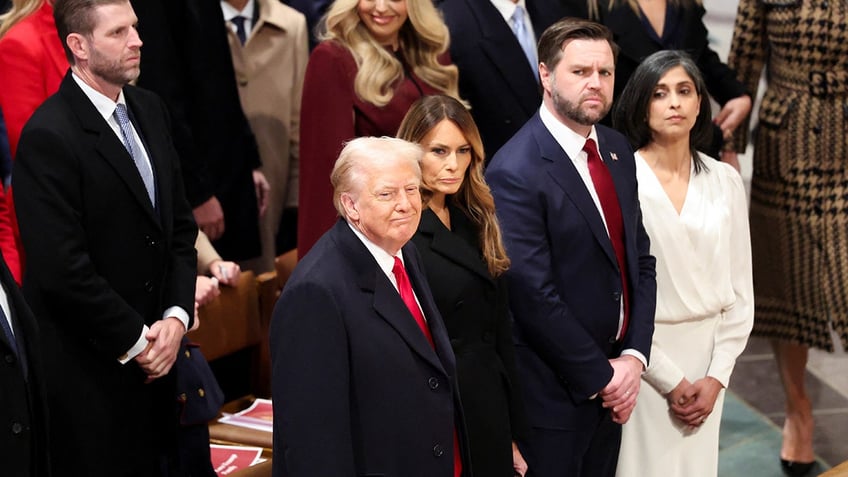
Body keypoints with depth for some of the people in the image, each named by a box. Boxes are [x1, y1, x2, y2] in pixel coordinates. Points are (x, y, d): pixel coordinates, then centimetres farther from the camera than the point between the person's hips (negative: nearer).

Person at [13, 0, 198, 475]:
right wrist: (135, 342, -12)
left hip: (156, 357, 7)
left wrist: (176, 317, -2)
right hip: (89, 370, -7)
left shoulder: (150, 109, 7)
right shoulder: (49, 136, -17)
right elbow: (63, 270, -20)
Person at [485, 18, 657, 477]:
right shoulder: (515, 172, -18)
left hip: (614, 382, 7)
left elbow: (640, 260, 8)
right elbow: (535, 296, -20)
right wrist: (601, 376, -14)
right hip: (554, 393, -7)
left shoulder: (617, 150, 6)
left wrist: (634, 356, -4)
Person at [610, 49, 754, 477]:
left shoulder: (725, 181, 5)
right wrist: (670, 381, -10)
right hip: (643, 358, -4)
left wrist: (717, 376, -2)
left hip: (707, 352, 4)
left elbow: (740, 288, 8)